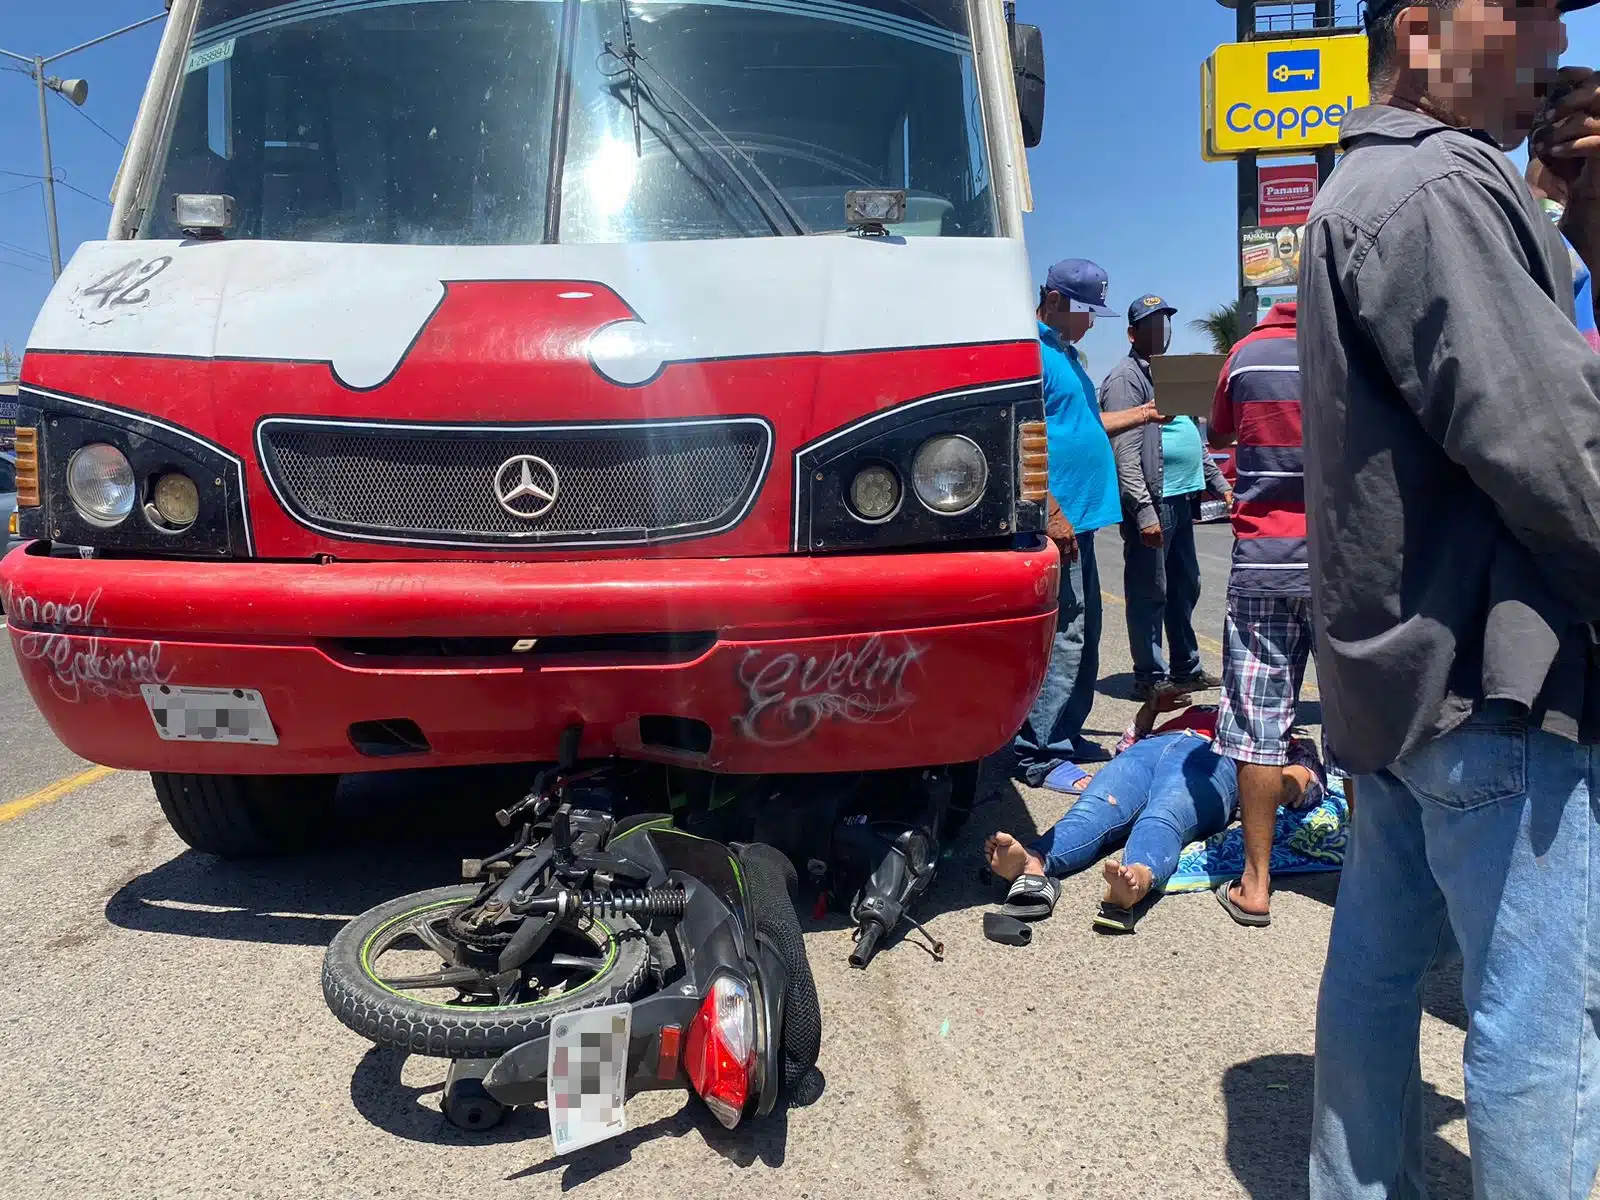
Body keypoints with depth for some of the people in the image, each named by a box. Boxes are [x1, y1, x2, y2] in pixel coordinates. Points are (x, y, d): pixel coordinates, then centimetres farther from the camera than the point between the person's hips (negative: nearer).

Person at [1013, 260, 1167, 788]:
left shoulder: (1064, 353, 20)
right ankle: (1039, 753, -3)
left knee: (1081, 634, 15)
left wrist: (1142, 414, 16)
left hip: (1078, 519, 11)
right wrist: (1052, 512, -23)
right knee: (1063, 636, -9)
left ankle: (1065, 735, 25)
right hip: (1057, 521, -11)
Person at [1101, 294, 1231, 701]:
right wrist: (1143, 509, -23)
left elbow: (1193, 436, 28)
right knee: (1149, 593, -3)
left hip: (1181, 499, 9)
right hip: (1152, 502, -9)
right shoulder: (1126, 378, -9)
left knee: (1185, 589, 14)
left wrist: (1218, 483, 22)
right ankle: (1150, 677, 4)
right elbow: (1125, 451, -17)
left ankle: (1186, 669, 25)